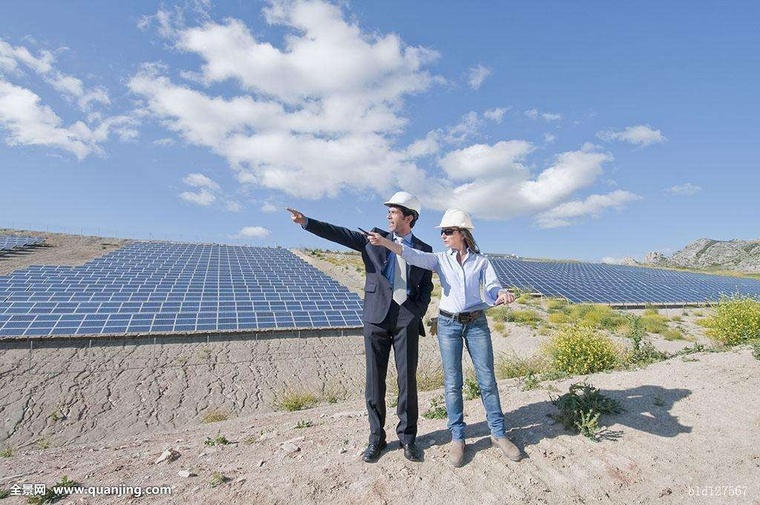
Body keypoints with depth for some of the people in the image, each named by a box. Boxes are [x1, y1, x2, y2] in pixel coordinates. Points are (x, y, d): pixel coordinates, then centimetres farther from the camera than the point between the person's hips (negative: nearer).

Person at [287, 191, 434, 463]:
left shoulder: (423, 249, 10)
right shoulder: (374, 237, 9)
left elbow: (427, 286, 12)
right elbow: (340, 234, 0)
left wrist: (417, 312, -3)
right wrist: (307, 222, -10)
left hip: (407, 317, 0)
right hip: (377, 315, 0)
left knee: (407, 378, 5)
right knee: (375, 379, 7)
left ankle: (407, 436, 25)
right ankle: (376, 437, 24)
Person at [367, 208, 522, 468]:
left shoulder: (481, 261, 3)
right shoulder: (440, 259, 1)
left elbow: (492, 290, -6)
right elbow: (413, 256, -15)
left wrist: (502, 295, -30)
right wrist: (385, 242, -29)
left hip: (477, 323, 0)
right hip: (448, 324, 0)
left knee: (487, 380, 7)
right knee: (453, 383, 5)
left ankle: (499, 434, 26)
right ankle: (457, 438, 20)